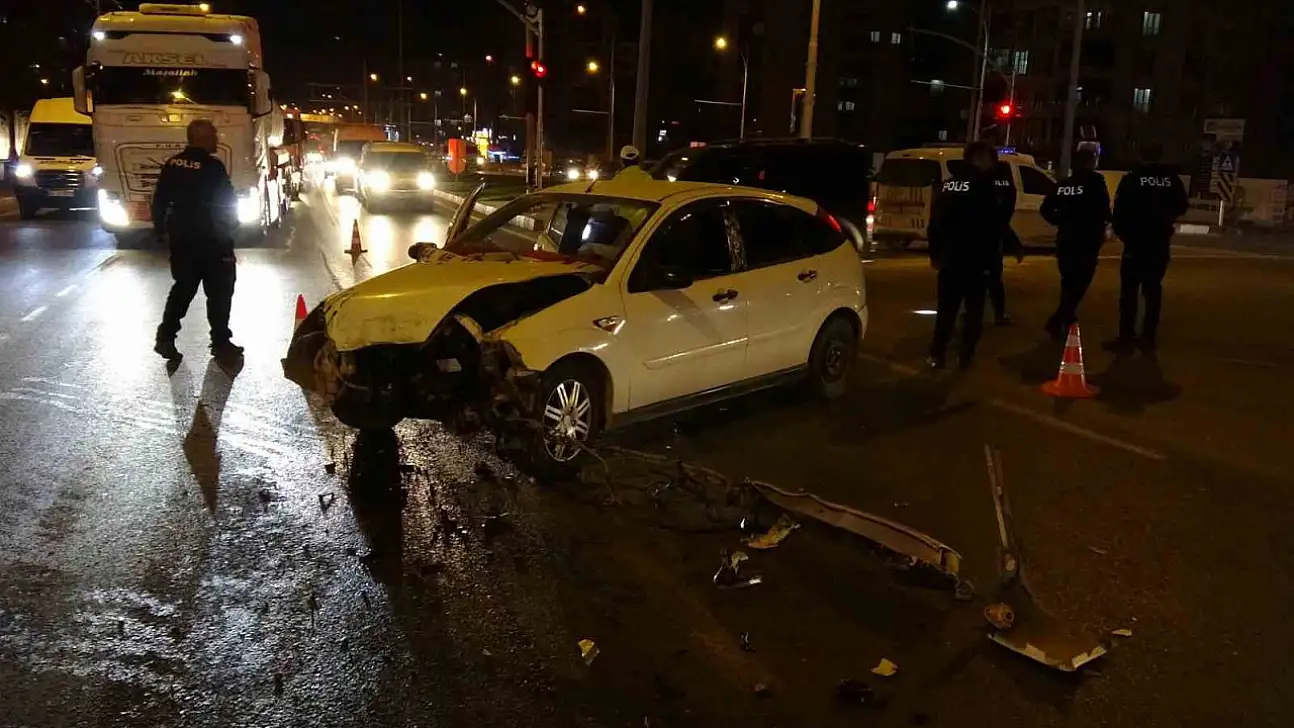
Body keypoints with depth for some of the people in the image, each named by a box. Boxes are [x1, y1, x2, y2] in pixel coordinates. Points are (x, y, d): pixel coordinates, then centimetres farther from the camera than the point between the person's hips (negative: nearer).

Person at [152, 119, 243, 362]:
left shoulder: (172, 164, 4)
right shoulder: (213, 167, -16)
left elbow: (159, 201, 8)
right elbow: (228, 203, -13)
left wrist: (162, 229, 17)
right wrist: (231, 226, 2)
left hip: (180, 239, 6)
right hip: (211, 241, -6)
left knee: (183, 287, 15)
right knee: (219, 291, 5)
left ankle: (166, 337, 6)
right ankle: (221, 342, 10)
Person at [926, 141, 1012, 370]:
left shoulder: (949, 184, 11)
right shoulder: (984, 184, -9)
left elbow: (935, 220, 13)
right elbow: (995, 223, -11)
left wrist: (935, 252, 19)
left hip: (949, 257, 5)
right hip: (974, 258, -5)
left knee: (946, 308, 10)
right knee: (973, 309, 4)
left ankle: (938, 354, 6)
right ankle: (966, 355, 3)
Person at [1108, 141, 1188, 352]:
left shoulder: (1131, 179, -9)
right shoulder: (1172, 179, 3)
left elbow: (1120, 211, -10)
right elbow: (1181, 208, 14)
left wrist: (1121, 233, 7)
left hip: (1136, 242, -4)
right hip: (1160, 243, 4)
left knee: (1129, 290, -2)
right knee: (1153, 290, 10)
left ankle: (1127, 337, -7)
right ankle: (1149, 337, 11)